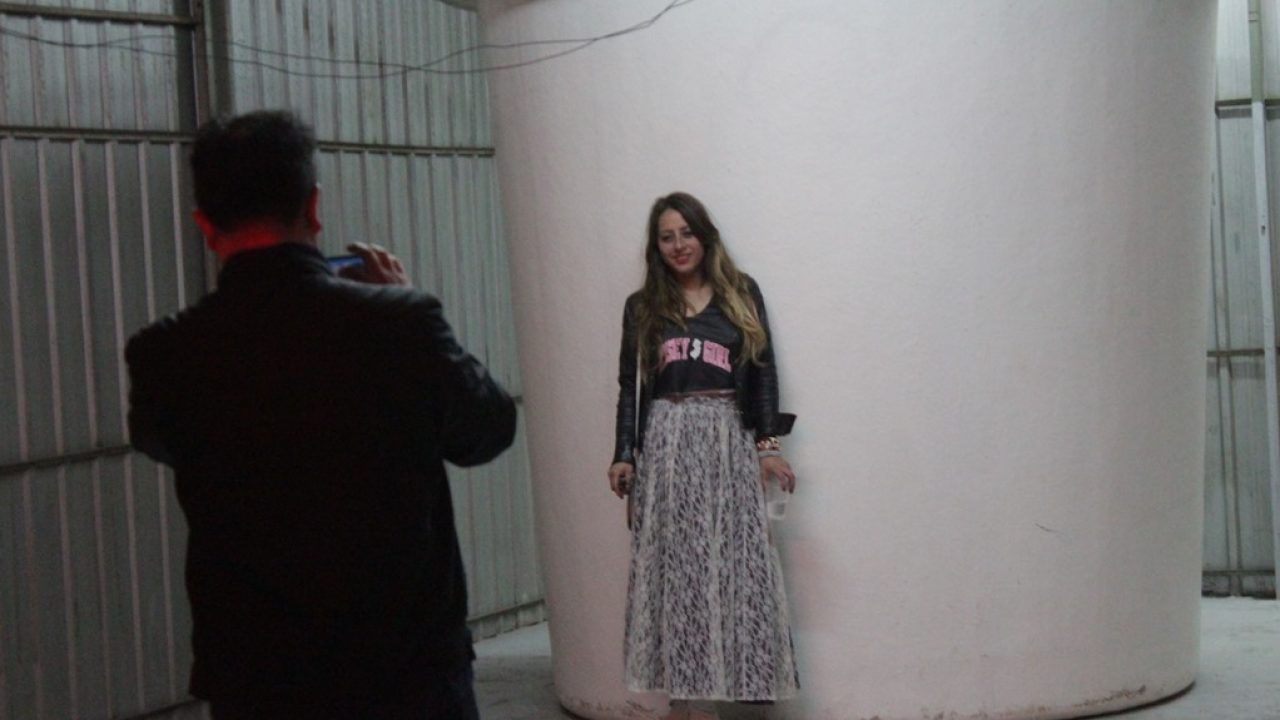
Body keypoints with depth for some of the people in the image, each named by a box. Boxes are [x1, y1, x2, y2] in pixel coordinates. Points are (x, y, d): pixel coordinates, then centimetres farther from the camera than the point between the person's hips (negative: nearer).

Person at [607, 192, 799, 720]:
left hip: (729, 443, 0)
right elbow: (630, 387, 9)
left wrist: (768, 443, -2)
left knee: (729, 568, -3)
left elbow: (762, 371, 6)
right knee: (676, 573, -1)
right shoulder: (642, 307, 11)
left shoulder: (741, 295, 9)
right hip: (666, 445, 0)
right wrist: (625, 455, 1)